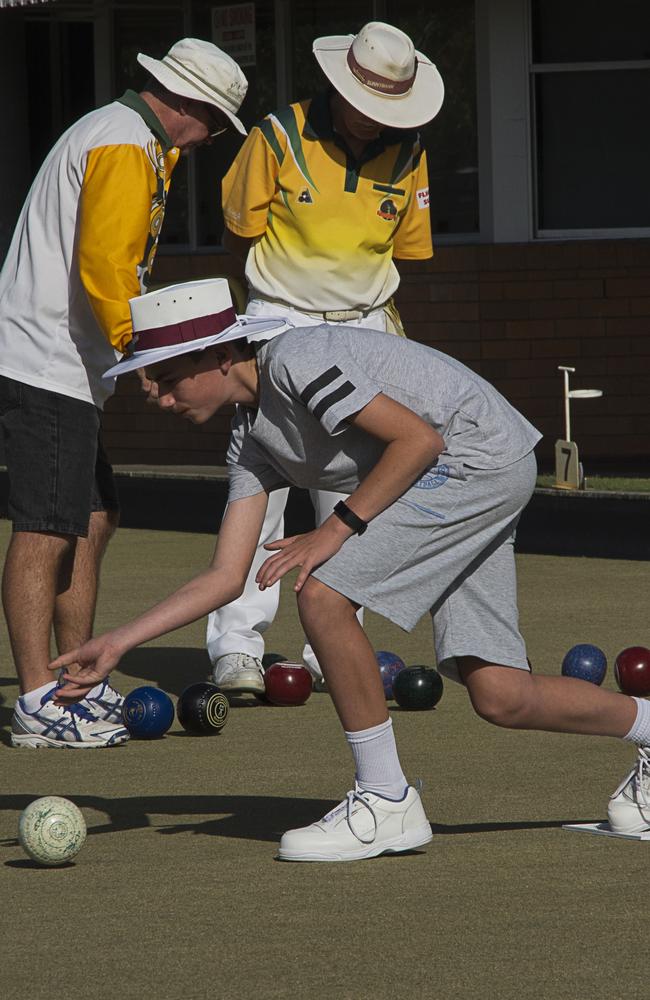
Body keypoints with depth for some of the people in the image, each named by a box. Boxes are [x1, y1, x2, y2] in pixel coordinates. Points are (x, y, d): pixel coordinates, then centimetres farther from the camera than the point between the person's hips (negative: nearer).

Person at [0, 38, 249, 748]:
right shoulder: (126, 148, -13)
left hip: (68, 365, 11)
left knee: (92, 520, 14)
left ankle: (80, 685, 20)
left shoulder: (128, 136, 20)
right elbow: (103, 266, -22)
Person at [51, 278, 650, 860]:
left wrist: (337, 529, -18)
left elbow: (420, 438, -20)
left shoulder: (295, 362, -18)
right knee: (500, 699, 4)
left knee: (324, 595, -18)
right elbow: (227, 578, 9)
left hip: (482, 452, -9)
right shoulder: (253, 442, 10)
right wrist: (118, 645, 3)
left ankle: (387, 803, -10)